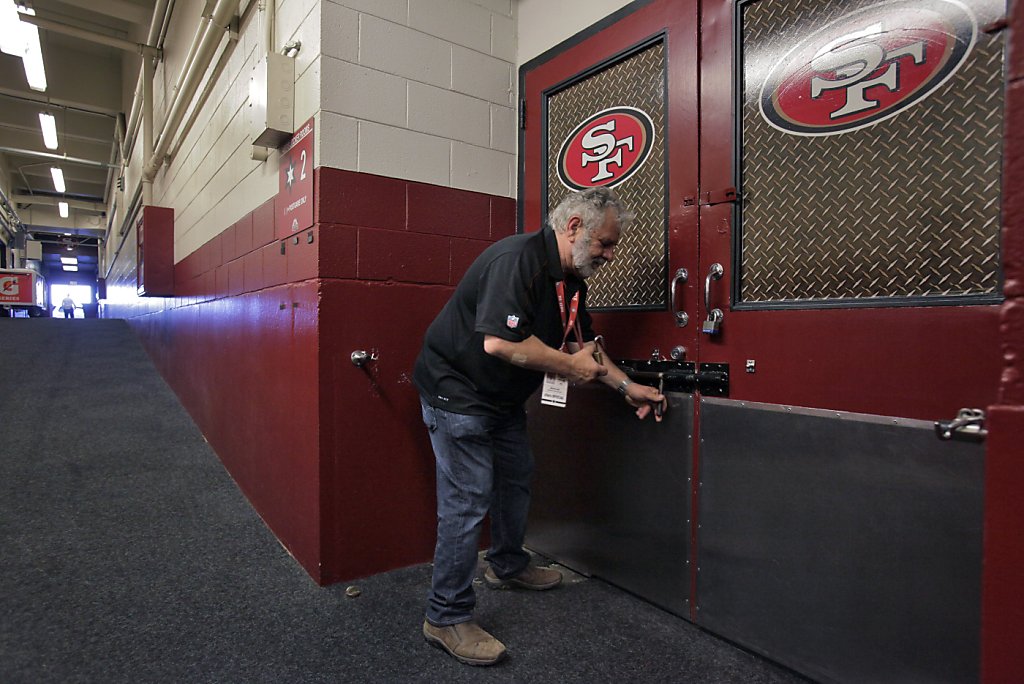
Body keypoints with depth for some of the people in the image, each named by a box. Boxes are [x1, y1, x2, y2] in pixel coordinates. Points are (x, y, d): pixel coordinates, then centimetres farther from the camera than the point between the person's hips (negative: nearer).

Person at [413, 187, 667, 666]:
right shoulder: (517, 259, -26)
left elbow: (583, 345, 14)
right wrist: (571, 366, -24)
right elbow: (499, 342, -35)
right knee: (468, 500, -7)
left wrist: (627, 385, 7)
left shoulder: (571, 279, 5)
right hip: (456, 390, -10)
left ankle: (507, 565, 43)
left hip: (502, 396, 10)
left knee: (516, 478, 20)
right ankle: (446, 618, 10)